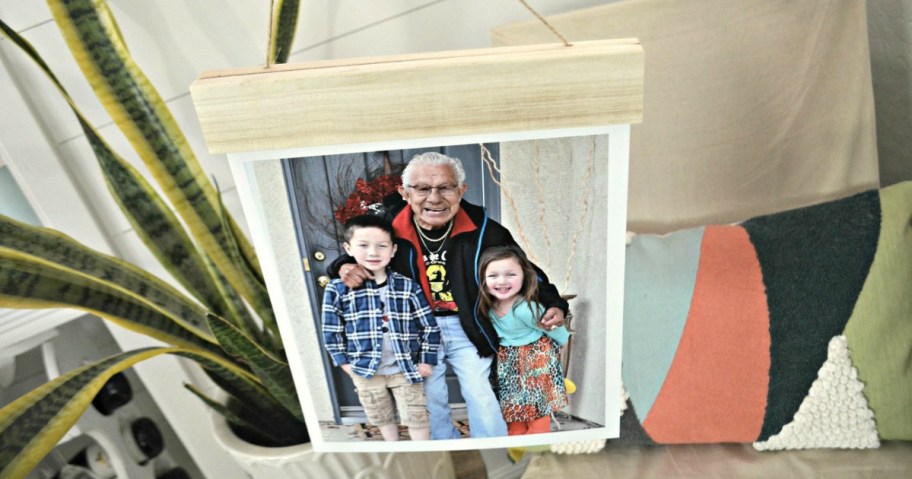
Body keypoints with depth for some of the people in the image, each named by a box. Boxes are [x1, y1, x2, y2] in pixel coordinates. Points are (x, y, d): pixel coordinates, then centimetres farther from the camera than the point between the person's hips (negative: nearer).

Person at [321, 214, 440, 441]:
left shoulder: (408, 287, -8)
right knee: (382, 418, 21)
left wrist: (426, 361, -5)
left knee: (416, 418, 10)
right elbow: (331, 330, 0)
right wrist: (344, 362, -1)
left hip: (405, 369, -1)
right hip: (365, 370, 2)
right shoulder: (338, 289, -9)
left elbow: (429, 326, -4)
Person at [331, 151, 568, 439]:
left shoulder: (480, 227, -17)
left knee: (482, 399, 6)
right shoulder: (388, 225, -15)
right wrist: (345, 267, -19)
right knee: (430, 401, 16)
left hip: (467, 328, -1)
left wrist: (553, 303, -15)